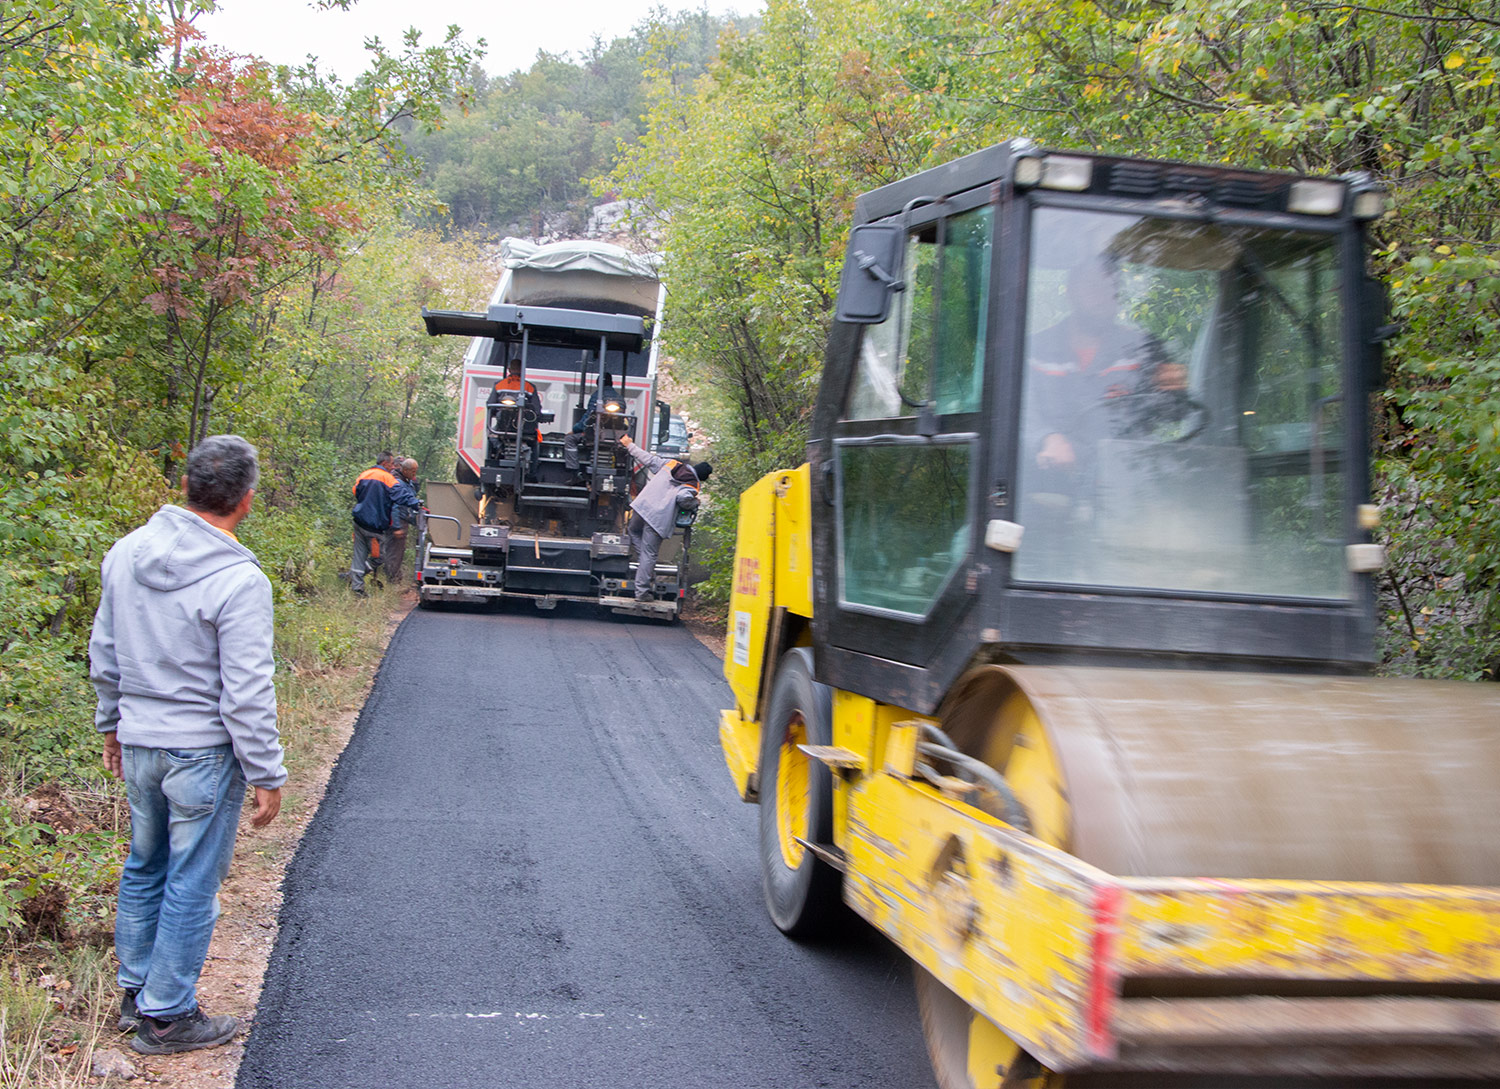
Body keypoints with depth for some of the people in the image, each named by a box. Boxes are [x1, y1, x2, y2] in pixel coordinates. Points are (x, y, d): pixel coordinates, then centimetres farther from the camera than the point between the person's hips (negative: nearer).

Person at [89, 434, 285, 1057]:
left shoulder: (126, 553, 0)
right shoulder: (239, 581, -21)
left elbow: (103, 654, 11)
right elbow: (246, 695, -19)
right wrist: (267, 776, -9)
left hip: (138, 743, 7)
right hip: (203, 751, -6)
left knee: (143, 867, 21)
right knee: (191, 884, 6)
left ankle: (135, 992, 34)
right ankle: (165, 1016, 17)